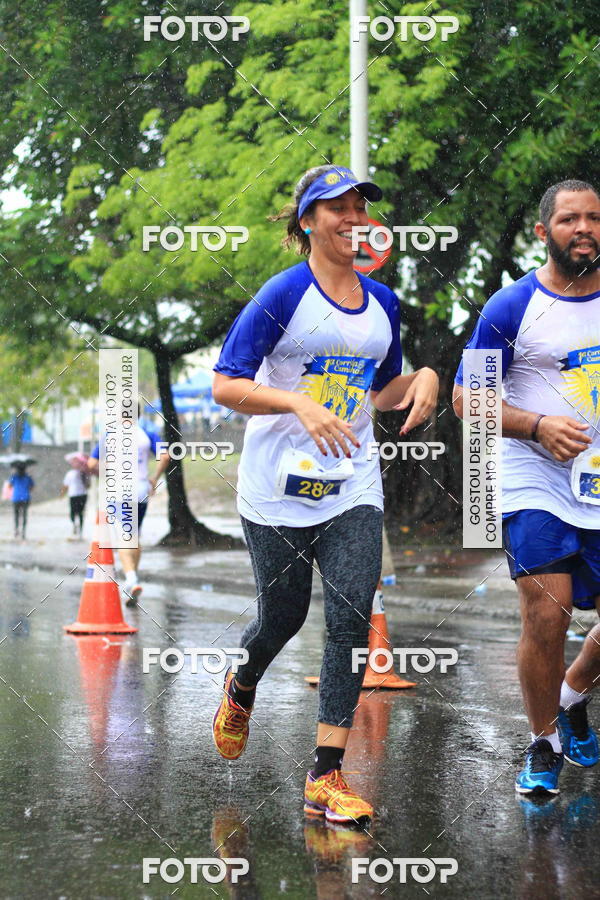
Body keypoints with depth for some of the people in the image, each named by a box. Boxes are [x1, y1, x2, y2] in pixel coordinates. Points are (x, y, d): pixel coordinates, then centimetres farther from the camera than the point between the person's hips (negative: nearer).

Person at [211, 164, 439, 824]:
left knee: (351, 619, -9)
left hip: (353, 486, 4)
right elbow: (225, 385, -12)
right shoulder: (285, 294, -8)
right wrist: (301, 404, -25)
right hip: (278, 488, -4)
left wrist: (422, 377, 0)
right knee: (283, 615, 8)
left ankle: (325, 779, -6)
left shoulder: (382, 302, 10)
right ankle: (240, 689, 45)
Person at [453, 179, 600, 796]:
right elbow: (467, 399, -3)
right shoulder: (512, 307, -4)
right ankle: (544, 744, 9)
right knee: (546, 616, -12)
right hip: (536, 486, -4)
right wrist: (538, 426, -16)